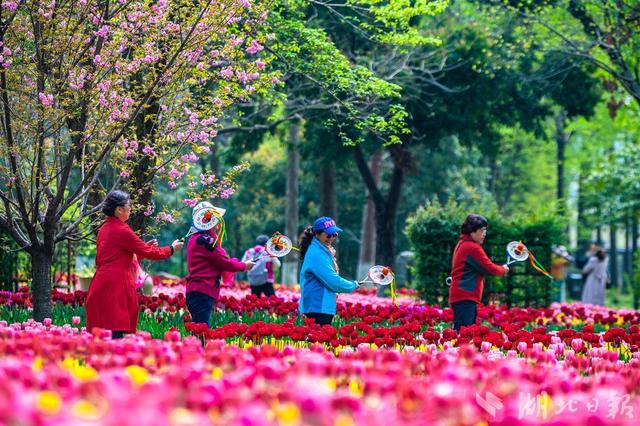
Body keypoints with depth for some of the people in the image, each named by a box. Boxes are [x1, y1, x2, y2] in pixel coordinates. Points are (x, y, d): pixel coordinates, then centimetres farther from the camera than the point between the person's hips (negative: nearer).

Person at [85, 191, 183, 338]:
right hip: (115, 286, -9)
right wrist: (172, 249, 10)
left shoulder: (105, 228, 16)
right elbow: (148, 253, -5)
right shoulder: (121, 230, -11)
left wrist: (145, 247, 24)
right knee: (115, 332, -12)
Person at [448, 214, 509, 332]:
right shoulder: (473, 247, -12)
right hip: (466, 297, -10)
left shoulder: (462, 244, 17)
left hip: (461, 296, 10)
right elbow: (490, 269, -10)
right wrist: (503, 269, 8)